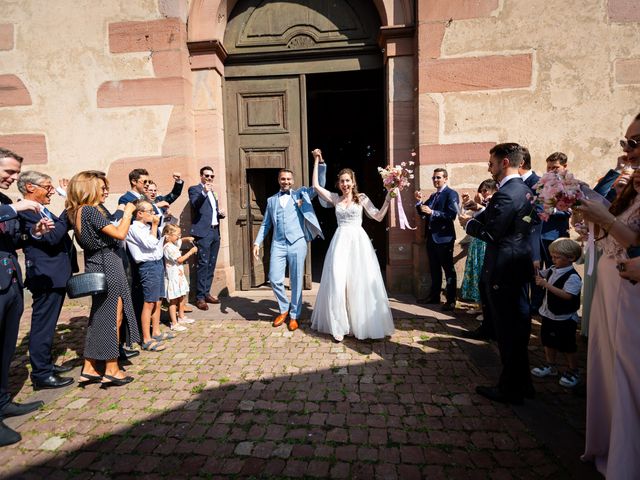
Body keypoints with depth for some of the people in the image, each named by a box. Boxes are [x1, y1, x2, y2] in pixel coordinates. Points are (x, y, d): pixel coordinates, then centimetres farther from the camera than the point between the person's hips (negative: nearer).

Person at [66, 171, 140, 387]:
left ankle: (89, 369, 22)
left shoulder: (78, 212, 11)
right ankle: (112, 370, 9)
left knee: (99, 316, 16)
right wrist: (127, 212, -9)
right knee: (114, 317, 0)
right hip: (107, 265, -9)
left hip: (96, 264, 9)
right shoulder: (91, 210, -17)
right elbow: (120, 234, -22)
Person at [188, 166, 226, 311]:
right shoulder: (194, 189, 0)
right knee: (203, 264, -8)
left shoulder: (213, 192, 22)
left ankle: (207, 293, 18)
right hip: (203, 232, -7)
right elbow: (194, 205, -20)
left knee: (211, 265, 9)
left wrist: (221, 213, 7)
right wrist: (204, 192, -35)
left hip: (215, 231, 7)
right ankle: (200, 297, -2)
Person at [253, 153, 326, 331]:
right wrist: (257, 242, 7)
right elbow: (265, 224, 16)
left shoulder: (301, 194, 11)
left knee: (296, 281, 3)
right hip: (278, 244, 2)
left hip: (297, 243, -2)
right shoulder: (271, 200, 16)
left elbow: (320, 185, 3)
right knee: (275, 279, -3)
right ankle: (284, 309, 23)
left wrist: (320, 162, -6)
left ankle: (294, 315, 19)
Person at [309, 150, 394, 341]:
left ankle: (363, 324, 16)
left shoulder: (361, 198, 5)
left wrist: (388, 198, -7)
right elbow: (316, 186, 6)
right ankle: (340, 325, 10)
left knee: (360, 282, 2)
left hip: (358, 241, -1)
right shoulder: (335, 198, 11)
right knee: (338, 282, -2)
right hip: (340, 242, 2)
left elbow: (378, 217, 1)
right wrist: (317, 161, 6)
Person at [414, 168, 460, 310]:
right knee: (434, 269, 16)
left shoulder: (451, 194, -8)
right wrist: (419, 202, -1)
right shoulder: (433, 196, 17)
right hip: (431, 237, 8)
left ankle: (451, 300, 7)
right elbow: (423, 214, 15)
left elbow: (452, 215, -20)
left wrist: (432, 212, -25)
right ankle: (434, 296, 26)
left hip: (444, 237, -8)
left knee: (448, 269, 0)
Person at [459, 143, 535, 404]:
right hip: (520, 266, 10)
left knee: (507, 330, 2)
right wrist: (477, 217, 6)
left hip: (503, 270, -10)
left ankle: (510, 388, 16)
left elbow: (491, 234, -20)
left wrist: (469, 223, -4)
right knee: (518, 326, 18)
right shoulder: (524, 190, 11)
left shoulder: (505, 194, -20)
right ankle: (522, 383, 32)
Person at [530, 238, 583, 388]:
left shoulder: (573, 276, -22)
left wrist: (546, 285, -33)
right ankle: (550, 366, 35)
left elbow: (567, 295, -32)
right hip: (549, 314, 8)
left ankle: (573, 371, 24)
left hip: (565, 318, -8)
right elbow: (539, 275, 18)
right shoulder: (552, 270, 1)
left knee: (566, 346, 6)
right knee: (548, 341, 18)